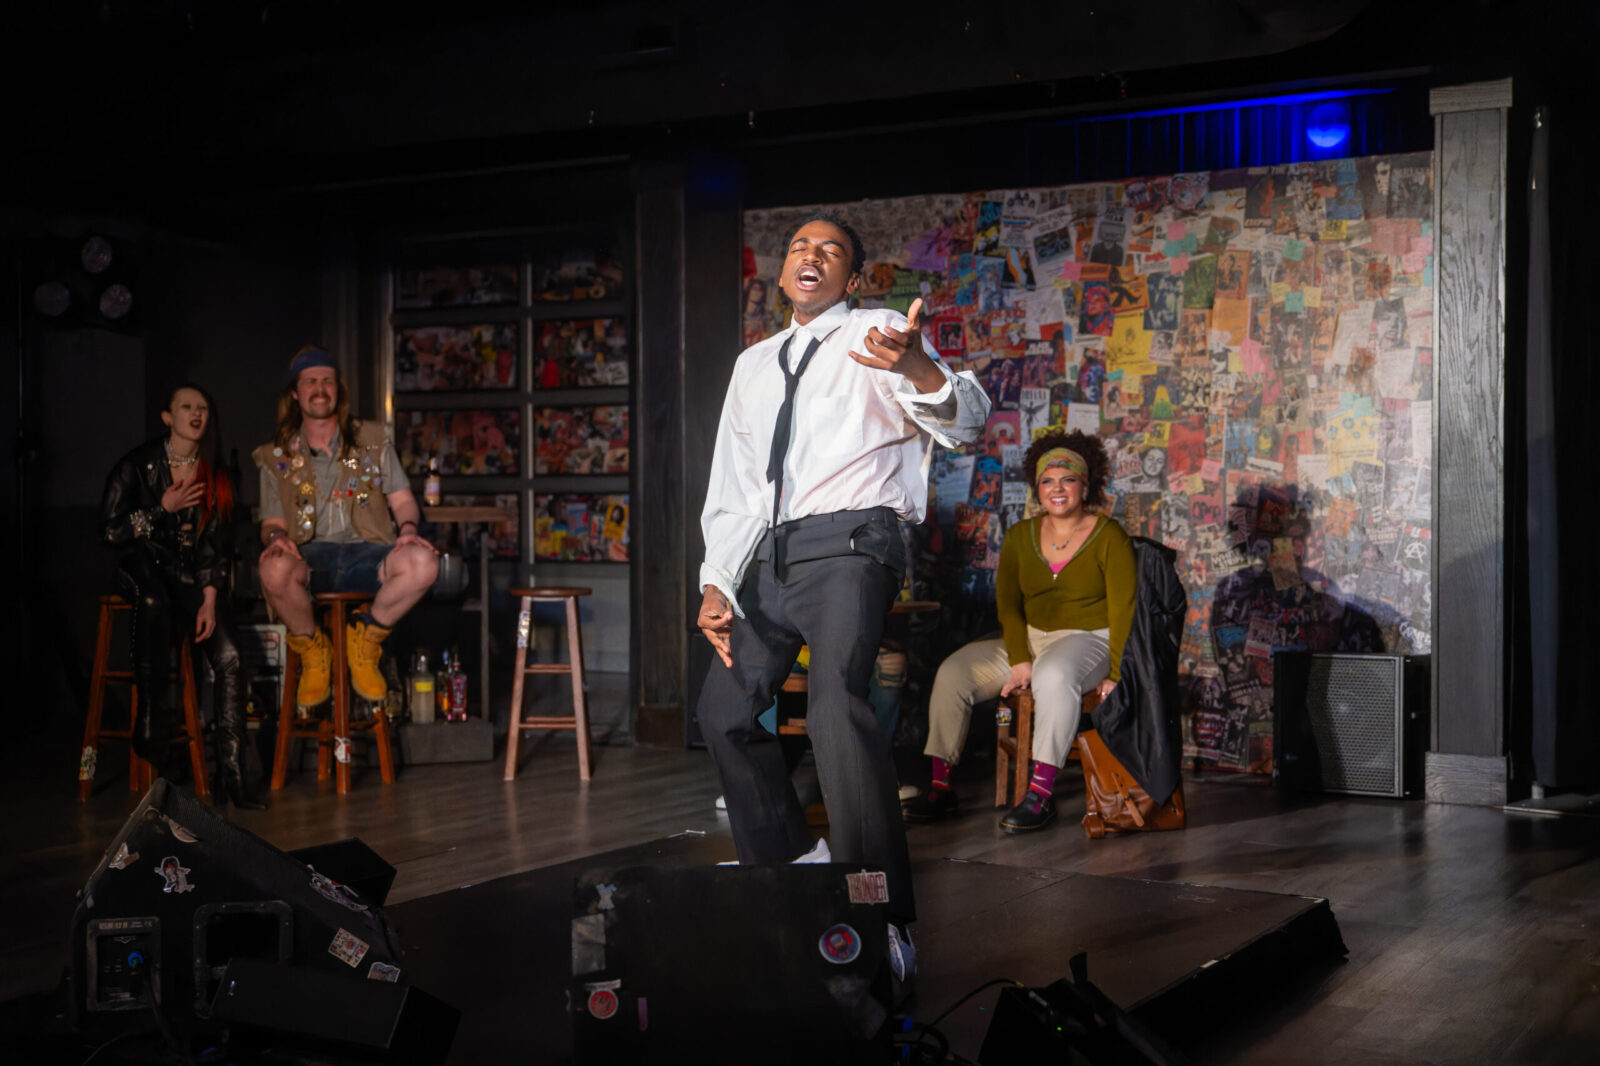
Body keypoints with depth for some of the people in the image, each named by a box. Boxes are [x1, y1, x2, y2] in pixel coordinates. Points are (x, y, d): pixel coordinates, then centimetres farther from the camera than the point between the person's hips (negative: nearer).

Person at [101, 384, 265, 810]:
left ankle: (232, 775, -23)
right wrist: (162, 509, -10)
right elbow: (108, 530, -2)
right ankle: (151, 721, -30)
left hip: (193, 573, 3)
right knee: (154, 601, -41)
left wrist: (209, 598, -7)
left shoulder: (214, 477, 10)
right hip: (145, 566, -2)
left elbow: (215, 543, 6)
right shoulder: (137, 465, 0)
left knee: (229, 656, -22)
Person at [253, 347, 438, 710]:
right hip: (310, 555, 0)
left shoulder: (372, 440, 17)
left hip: (366, 551, 1)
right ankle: (313, 651, -5)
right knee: (274, 569, -38)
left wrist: (408, 527, -10)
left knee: (423, 563, -33)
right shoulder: (276, 456, 15)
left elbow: (402, 498, 13)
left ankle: (364, 639, -4)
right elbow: (272, 522, 13)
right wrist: (276, 536, -13)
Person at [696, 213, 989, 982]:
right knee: (724, 708, 10)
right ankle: (784, 869, 31)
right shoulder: (753, 364, 21)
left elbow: (964, 424, -13)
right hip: (769, 555, 7)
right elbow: (730, 485, 21)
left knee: (836, 702, -28)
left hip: (848, 543, -7)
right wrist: (716, 582, 6)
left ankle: (884, 917, -24)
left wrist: (920, 371, -36)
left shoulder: (878, 338, 3)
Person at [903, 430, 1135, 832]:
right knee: (952, 672, -15)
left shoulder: (1109, 537, -5)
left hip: (1088, 641, -5)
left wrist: (1116, 673, -18)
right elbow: (1008, 603, 4)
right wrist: (1019, 660, -10)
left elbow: (1123, 609, -9)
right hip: (1029, 638, 5)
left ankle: (1041, 795, -40)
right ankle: (941, 787, -13)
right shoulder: (1020, 536, 8)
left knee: (1054, 674, -40)